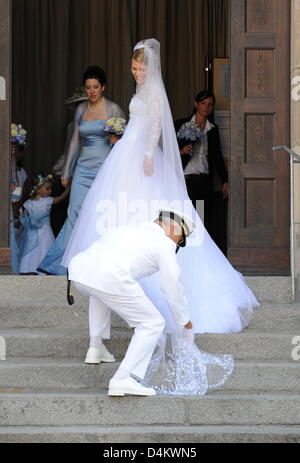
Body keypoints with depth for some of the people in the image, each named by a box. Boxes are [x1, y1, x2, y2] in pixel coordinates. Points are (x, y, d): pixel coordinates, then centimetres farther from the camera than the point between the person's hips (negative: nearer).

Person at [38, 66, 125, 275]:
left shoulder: (113, 109, -1)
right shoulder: (81, 109, 11)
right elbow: (75, 141, 16)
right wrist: (66, 171, 16)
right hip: (84, 169, 3)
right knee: (75, 214, -4)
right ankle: (56, 264, -5)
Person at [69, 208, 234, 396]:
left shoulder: (128, 229, 35)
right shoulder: (164, 243, 13)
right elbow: (173, 288, 17)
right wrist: (186, 323, 33)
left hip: (77, 266, 8)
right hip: (108, 278, -8)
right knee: (153, 323, 5)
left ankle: (96, 345, 34)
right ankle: (124, 379, -7)